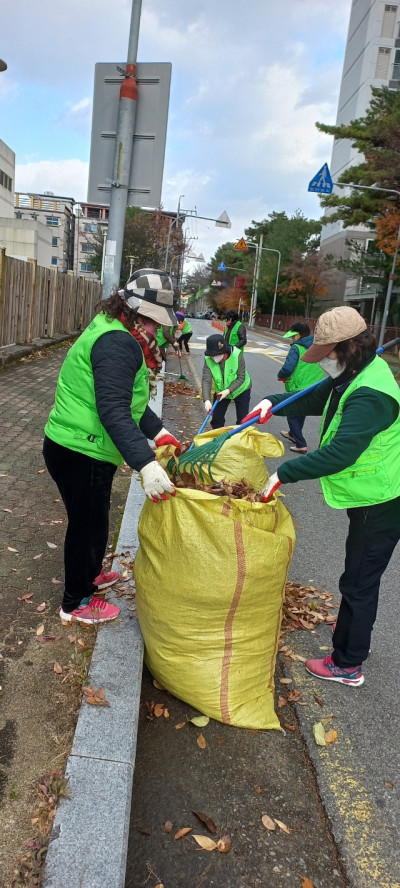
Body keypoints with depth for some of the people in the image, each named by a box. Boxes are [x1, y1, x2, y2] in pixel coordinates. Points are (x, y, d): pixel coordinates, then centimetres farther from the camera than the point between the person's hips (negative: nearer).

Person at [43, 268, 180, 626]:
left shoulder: (114, 334, 11)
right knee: (88, 523, 8)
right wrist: (146, 464, -40)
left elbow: (126, 398, 19)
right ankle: (76, 602, 28)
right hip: (81, 454, -10)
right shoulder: (119, 344, -24)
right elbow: (114, 411, -34)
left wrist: (158, 432, 15)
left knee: (93, 519, 27)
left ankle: (87, 576, 50)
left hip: (72, 447, 10)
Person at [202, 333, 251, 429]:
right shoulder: (208, 359, -24)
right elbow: (206, 380, -30)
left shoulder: (237, 355, -31)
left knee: (242, 420, 1)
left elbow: (241, 378, -25)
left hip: (241, 390, -2)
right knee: (216, 419, 4)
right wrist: (207, 400, -43)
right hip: (221, 391, 2)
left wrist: (228, 391, -35)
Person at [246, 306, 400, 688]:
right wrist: (273, 402, -3)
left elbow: (340, 453, -37)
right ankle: (348, 647, 41)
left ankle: (347, 665, 20)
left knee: (358, 584, 3)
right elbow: (314, 401, 14)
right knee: (358, 580, 23)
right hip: (368, 498, 10)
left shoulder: (369, 396, -29)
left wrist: (283, 474, -33)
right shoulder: (352, 376, 3)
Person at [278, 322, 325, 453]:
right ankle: (294, 434, 46)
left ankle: (301, 444, 1)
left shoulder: (296, 348, -16)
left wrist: (280, 376, -5)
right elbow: (320, 367, 14)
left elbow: (287, 368, -24)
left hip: (298, 389, -7)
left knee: (292, 416, 7)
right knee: (301, 413, 26)